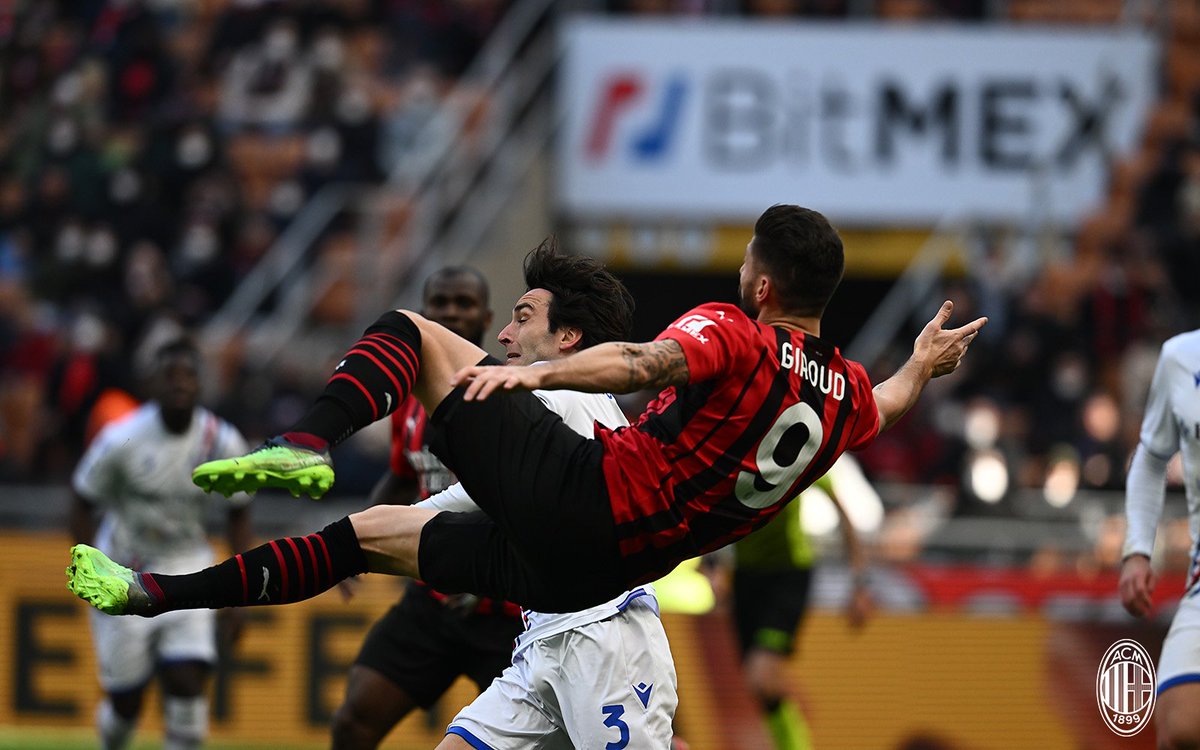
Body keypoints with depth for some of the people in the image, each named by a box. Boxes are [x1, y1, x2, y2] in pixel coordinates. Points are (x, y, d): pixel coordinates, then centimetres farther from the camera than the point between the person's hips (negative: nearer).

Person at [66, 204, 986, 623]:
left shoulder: (733, 333, -11)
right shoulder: (844, 390, 9)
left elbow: (644, 362, -30)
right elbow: (887, 405, 33)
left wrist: (534, 371, -31)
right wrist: (925, 364, 51)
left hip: (580, 496, -7)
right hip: (591, 575, 7)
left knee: (411, 332, 1)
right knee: (371, 534, 21)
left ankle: (306, 446, -23)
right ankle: (158, 594, 21)